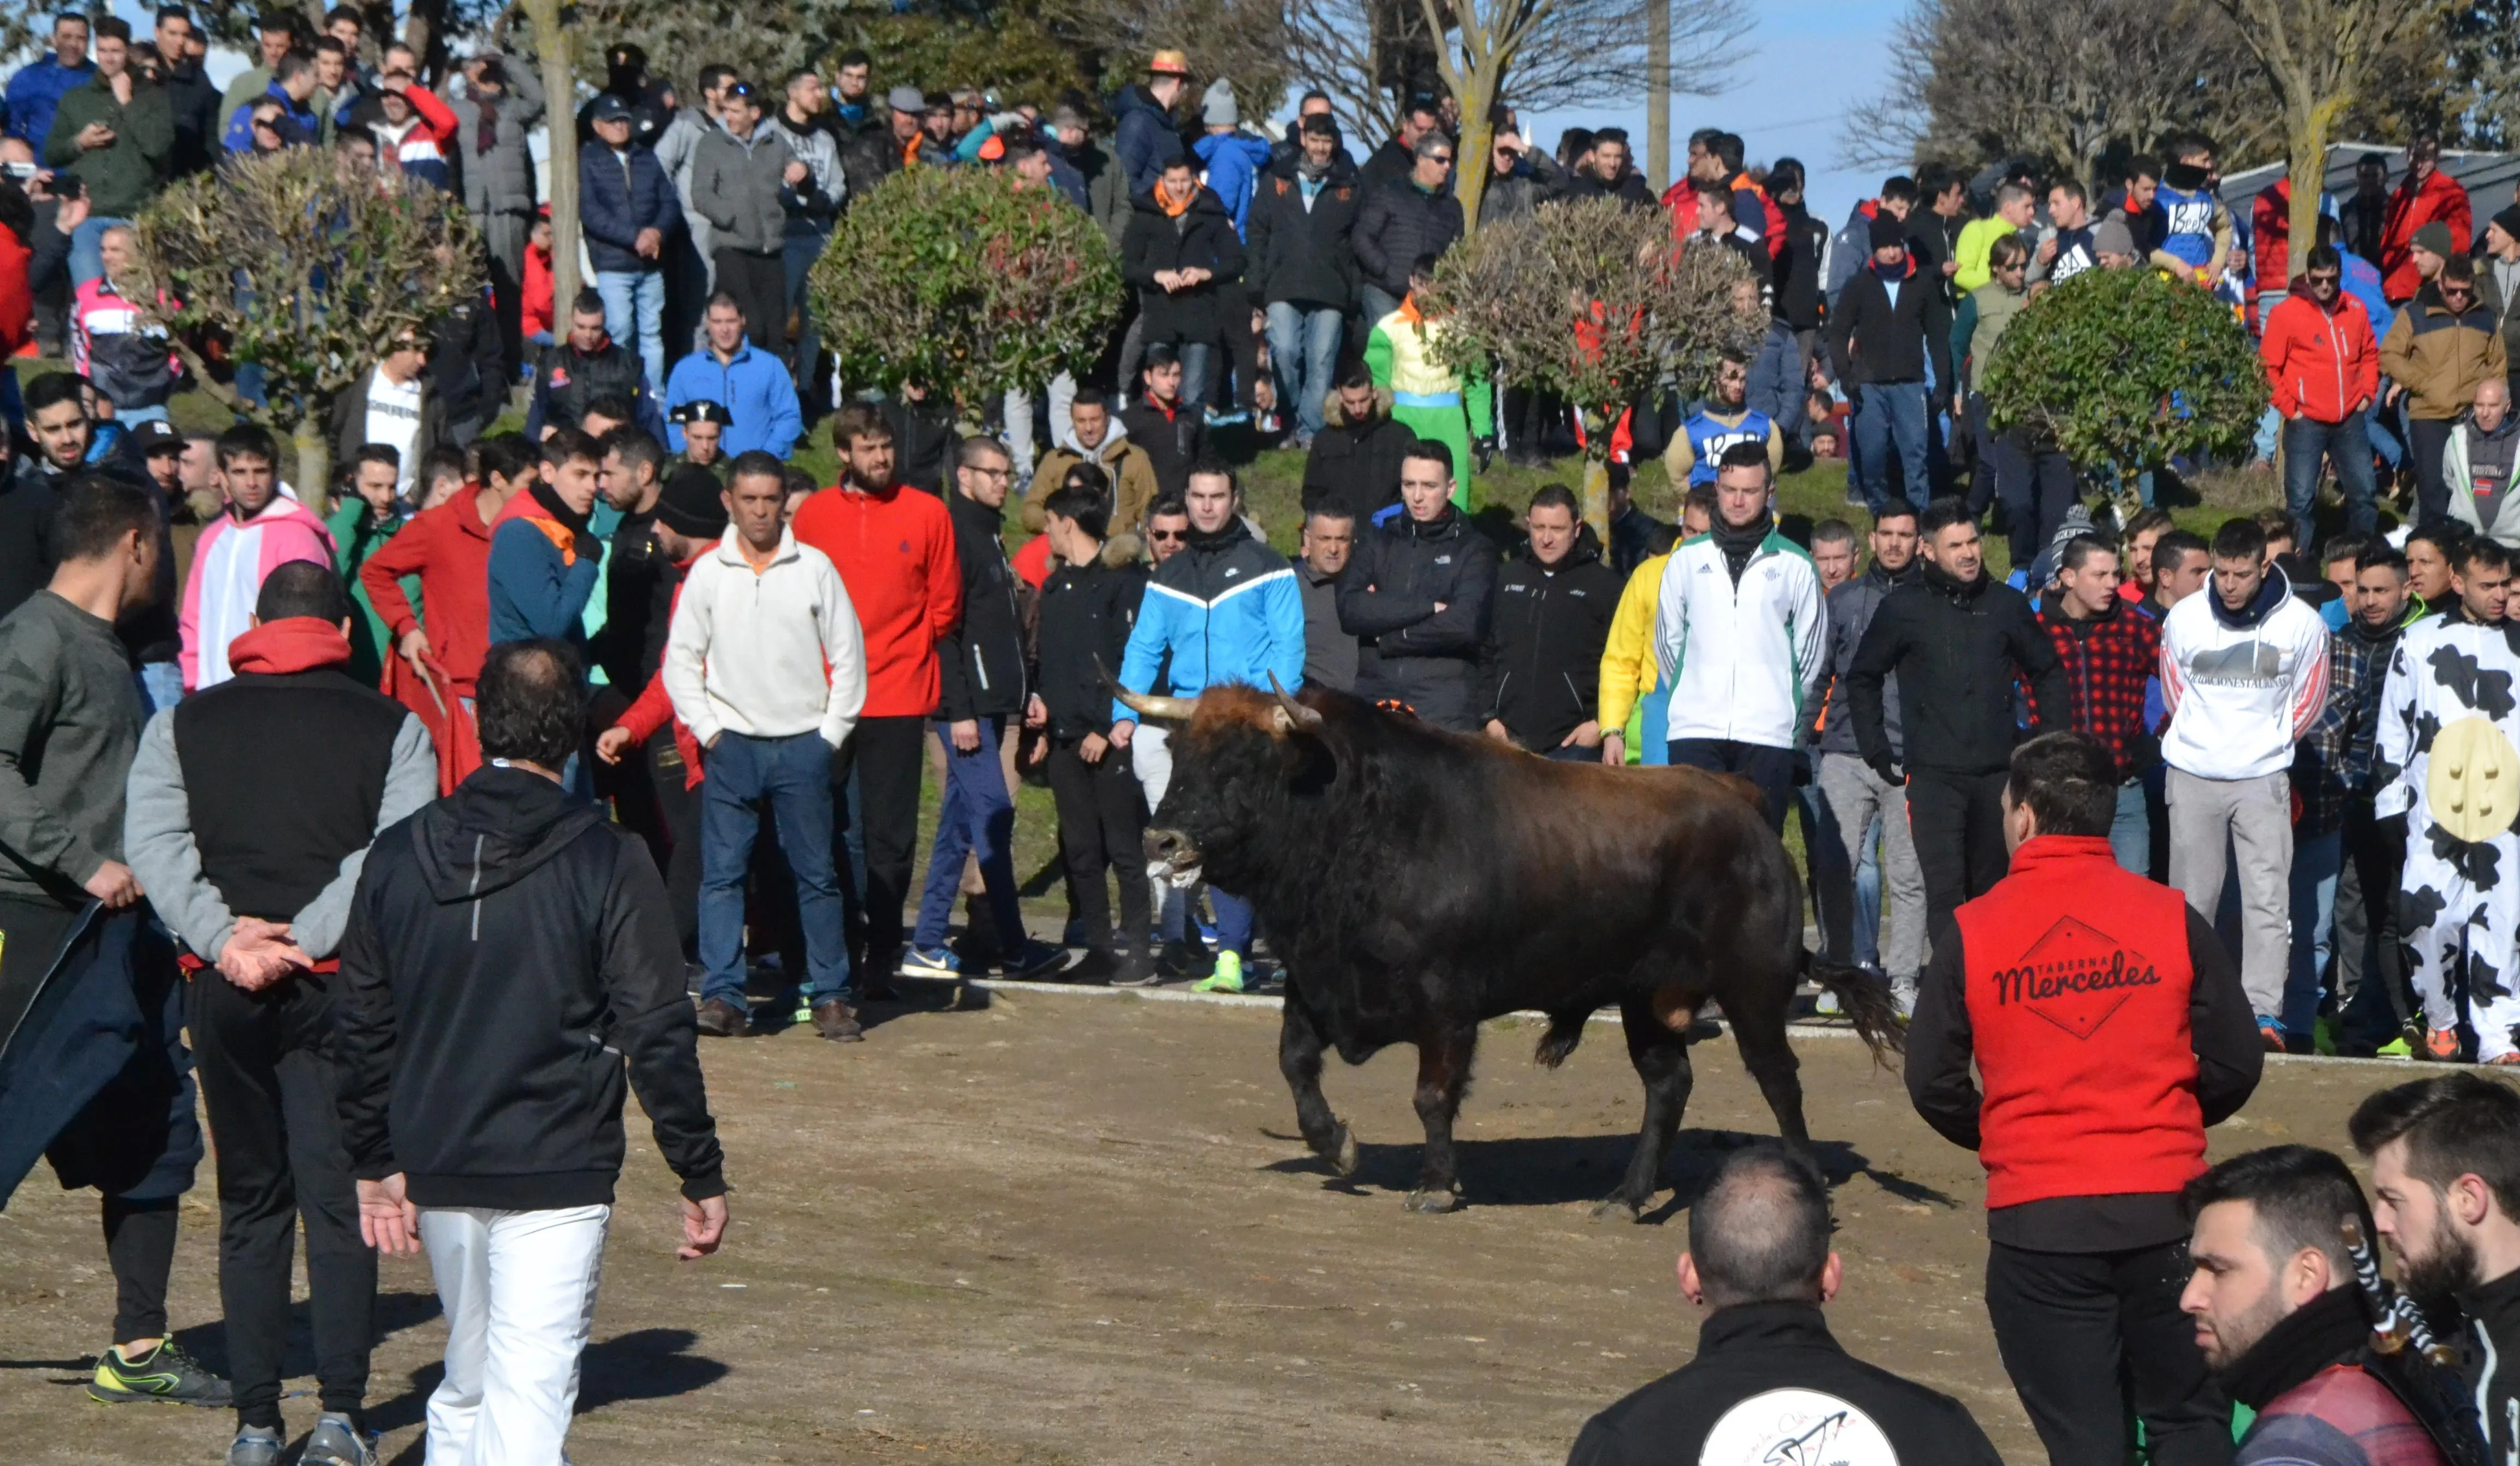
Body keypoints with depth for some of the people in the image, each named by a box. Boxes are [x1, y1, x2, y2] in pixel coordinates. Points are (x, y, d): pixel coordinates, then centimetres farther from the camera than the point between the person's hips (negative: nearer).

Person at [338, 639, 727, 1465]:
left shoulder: (398, 856, 5)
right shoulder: (607, 863, -9)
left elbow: (364, 1026, 11)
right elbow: (658, 1036, -8)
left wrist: (376, 1161, 20)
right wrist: (701, 1176, -1)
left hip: (436, 1176, 5)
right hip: (557, 1178, -5)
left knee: (466, 1384, 21)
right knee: (528, 1398, -7)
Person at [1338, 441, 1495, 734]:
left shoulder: (1473, 549, 7)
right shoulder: (1377, 539, 16)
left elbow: (1466, 624, -9)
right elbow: (1350, 610, 0)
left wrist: (1388, 638, -3)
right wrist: (1429, 608, -6)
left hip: (1444, 702, -2)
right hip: (1374, 695, 2)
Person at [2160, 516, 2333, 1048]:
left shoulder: (2300, 624, -7)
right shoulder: (2184, 618, -3)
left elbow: (2308, 699, 8)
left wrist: (2272, 741, 11)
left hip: (2263, 779, -2)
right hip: (2192, 776, 2)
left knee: (2267, 898, -8)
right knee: (2191, 897, 7)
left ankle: (2265, 1011, -10)